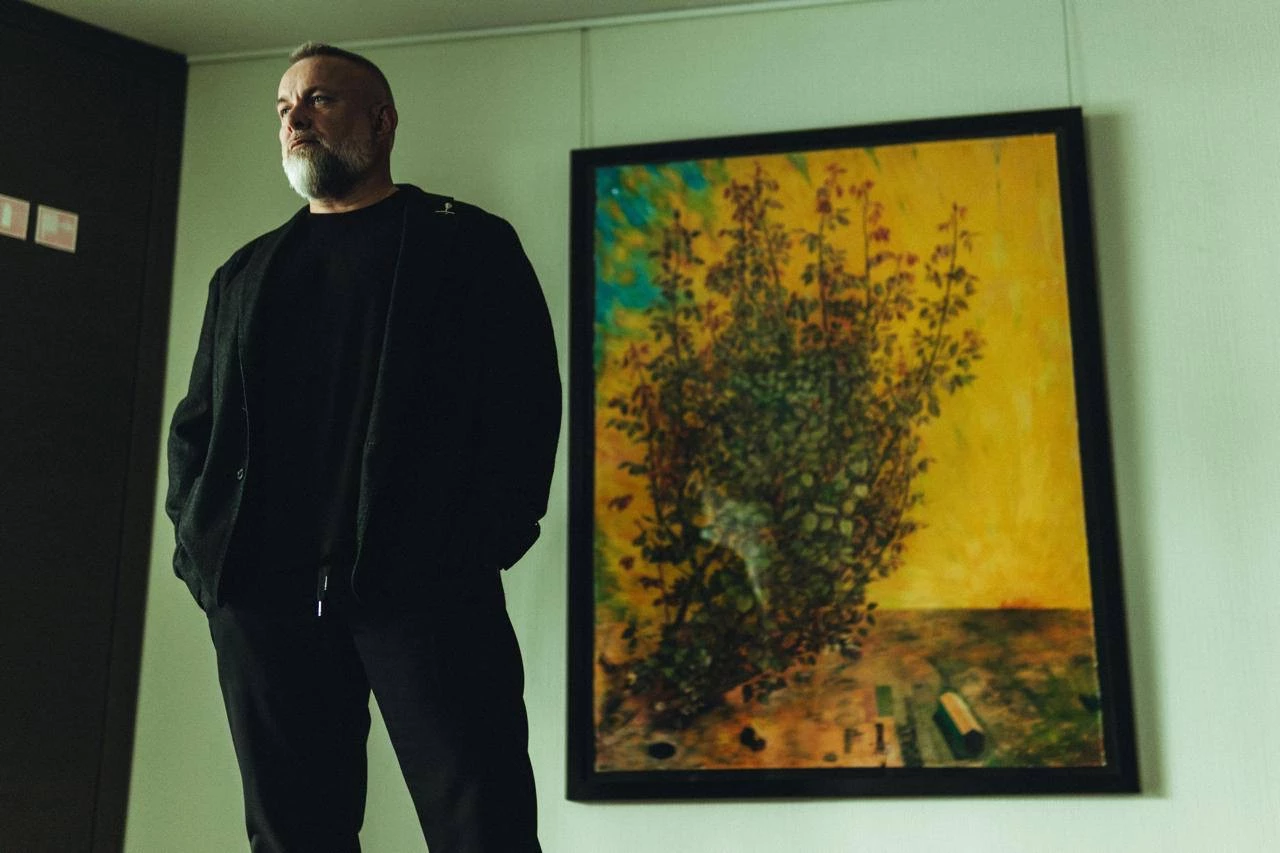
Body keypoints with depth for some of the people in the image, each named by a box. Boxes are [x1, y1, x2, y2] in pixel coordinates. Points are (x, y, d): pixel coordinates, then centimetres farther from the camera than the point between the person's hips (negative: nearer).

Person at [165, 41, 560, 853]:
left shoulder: (470, 243, 10)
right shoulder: (245, 273, 24)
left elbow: (524, 397, 0)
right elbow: (197, 421, 21)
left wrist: (489, 538, -13)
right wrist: (200, 543, 4)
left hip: (424, 581, -4)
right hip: (261, 589, 5)